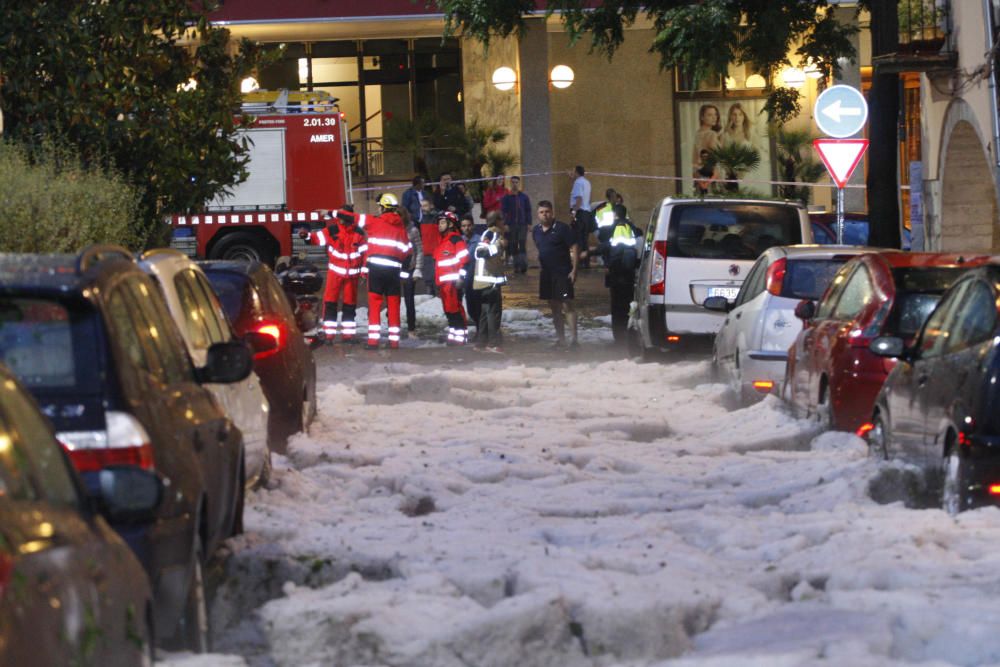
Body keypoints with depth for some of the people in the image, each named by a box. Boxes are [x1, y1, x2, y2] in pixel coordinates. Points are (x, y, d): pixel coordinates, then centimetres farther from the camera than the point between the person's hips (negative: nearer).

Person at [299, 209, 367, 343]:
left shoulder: (358, 233, -5)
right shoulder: (333, 230, -9)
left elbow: (365, 252, 1)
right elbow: (318, 237, -21)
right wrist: (307, 235, -41)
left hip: (352, 274, 1)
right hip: (335, 272, -1)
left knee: (350, 304, 10)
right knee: (330, 302, -6)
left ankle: (348, 334, 19)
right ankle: (328, 334, -3)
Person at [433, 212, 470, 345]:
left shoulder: (456, 239, -7)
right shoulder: (442, 241, 22)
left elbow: (463, 258, -15)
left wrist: (460, 277, -20)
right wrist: (437, 281, 28)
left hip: (452, 280, -9)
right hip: (442, 282, 9)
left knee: (454, 308, -11)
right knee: (448, 309, 11)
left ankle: (460, 335, -9)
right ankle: (453, 333, 16)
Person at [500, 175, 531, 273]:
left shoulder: (524, 197, 7)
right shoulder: (506, 198, 5)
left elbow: (528, 211, 8)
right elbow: (503, 212, 2)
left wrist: (529, 223, 0)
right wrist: (505, 224, -8)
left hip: (522, 225, -1)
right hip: (511, 225, 1)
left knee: (522, 245, -11)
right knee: (513, 246, 3)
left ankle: (523, 265, -14)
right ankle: (516, 266, 9)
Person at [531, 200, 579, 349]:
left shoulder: (561, 228, -10)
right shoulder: (536, 230, 9)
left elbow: (574, 248, -11)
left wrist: (574, 270, -16)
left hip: (562, 273, -7)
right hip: (546, 274, 7)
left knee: (567, 305, -10)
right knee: (554, 307, 10)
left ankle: (574, 339, -11)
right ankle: (560, 339, 16)